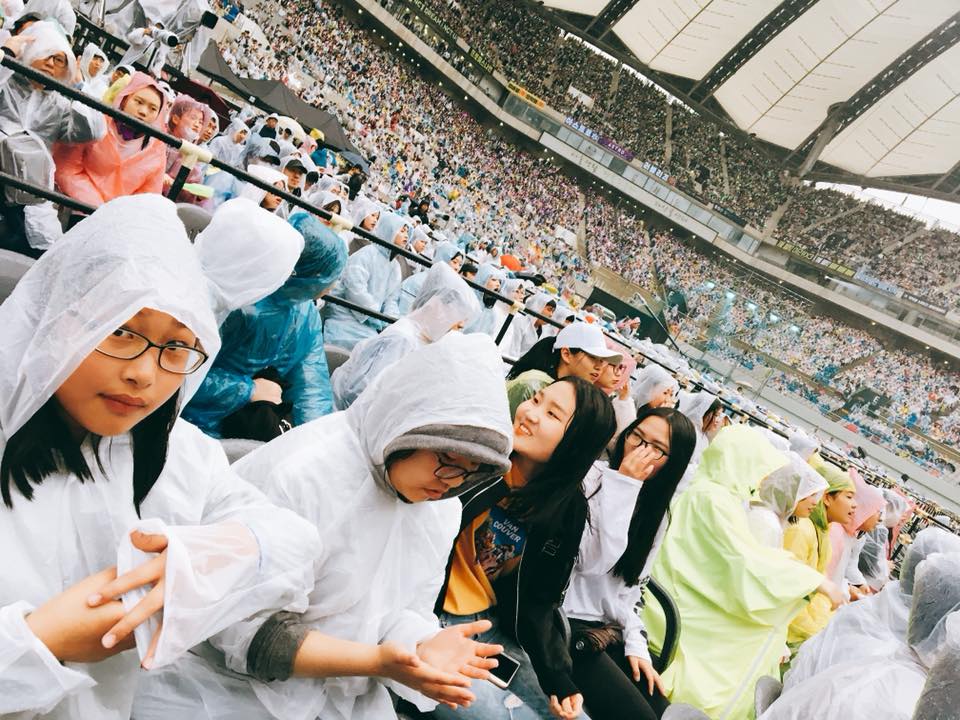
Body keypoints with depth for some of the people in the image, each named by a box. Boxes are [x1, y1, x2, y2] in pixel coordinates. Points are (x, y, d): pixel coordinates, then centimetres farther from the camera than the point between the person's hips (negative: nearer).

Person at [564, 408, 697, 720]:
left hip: (608, 628, 7)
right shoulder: (591, 477, -11)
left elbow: (630, 585, 14)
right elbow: (592, 561, -22)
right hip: (563, 620, -7)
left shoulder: (656, 511, 11)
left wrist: (635, 643, 1)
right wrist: (624, 486, -22)